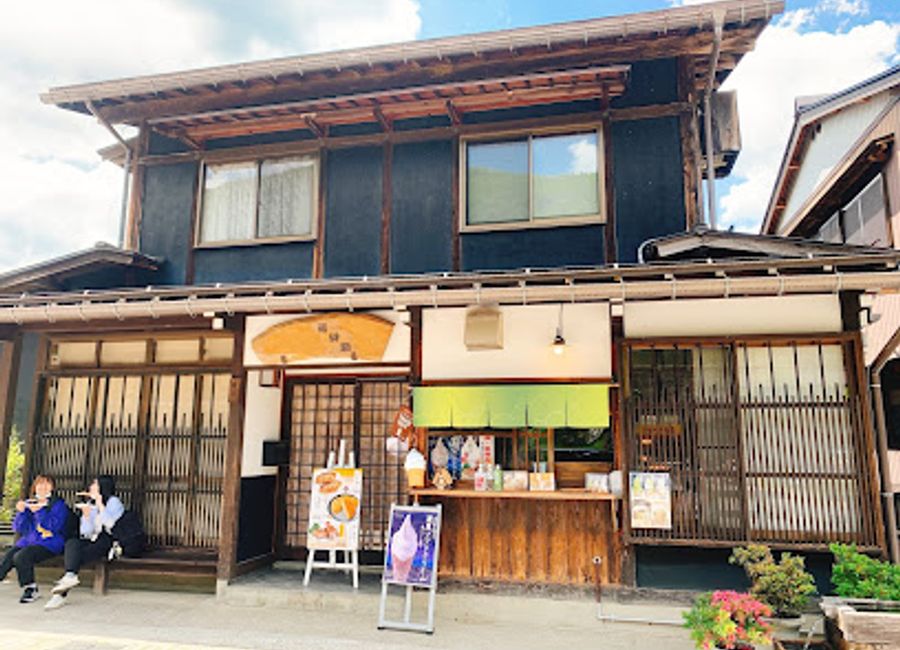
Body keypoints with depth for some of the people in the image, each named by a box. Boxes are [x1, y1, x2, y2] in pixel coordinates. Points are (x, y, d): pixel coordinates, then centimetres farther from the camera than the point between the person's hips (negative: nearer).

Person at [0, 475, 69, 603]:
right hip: (27, 541, 5)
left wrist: (38, 511, -19)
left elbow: (54, 526, -12)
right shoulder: (28, 503, 17)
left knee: (21, 557, -28)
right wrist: (21, 512, -6)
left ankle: (30, 589, -12)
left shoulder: (58, 504, 2)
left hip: (48, 543, -5)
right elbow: (18, 528, 11)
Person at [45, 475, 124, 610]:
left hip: (108, 542, -5)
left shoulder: (114, 502, 2)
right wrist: (86, 514, -6)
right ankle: (70, 576, -42)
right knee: (72, 543, -25)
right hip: (92, 541, 5)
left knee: (81, 554, -29)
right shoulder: (90, 504, 20)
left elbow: (109, 524, -17)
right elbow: (85, 532, 10)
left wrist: (100, 504, -13)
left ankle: (61, 594, -32)